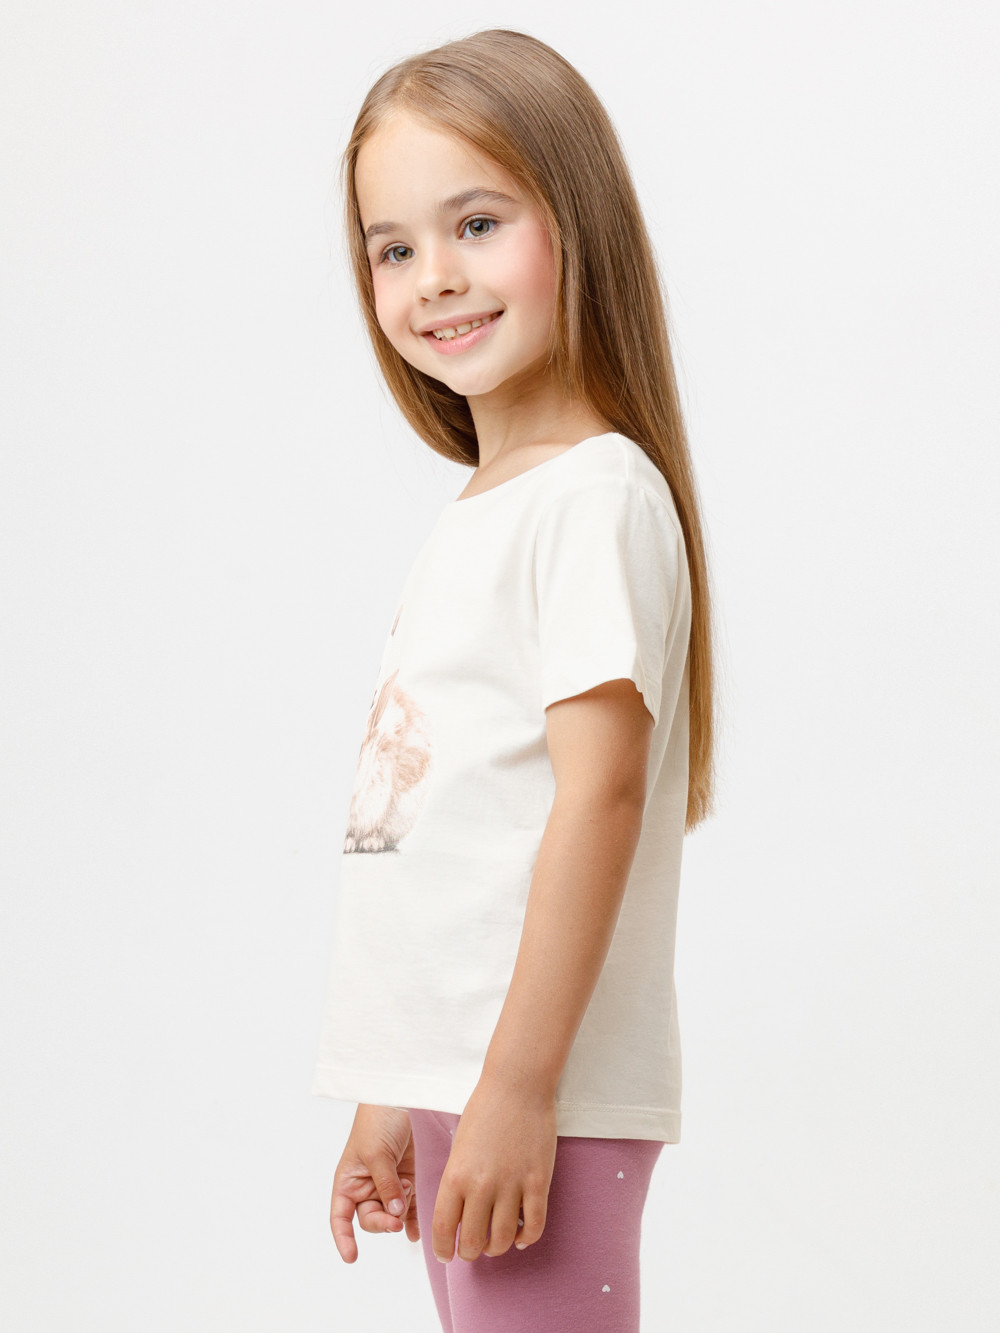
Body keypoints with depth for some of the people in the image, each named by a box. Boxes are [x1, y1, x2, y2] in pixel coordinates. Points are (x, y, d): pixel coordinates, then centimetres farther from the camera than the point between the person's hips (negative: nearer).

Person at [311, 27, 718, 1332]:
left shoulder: (595, 493, -11)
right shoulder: (473, 517, 15)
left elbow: (600, 790, -18)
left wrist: (519, 1085, -21)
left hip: (539, 1088, -9)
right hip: (452, 1074, 9)